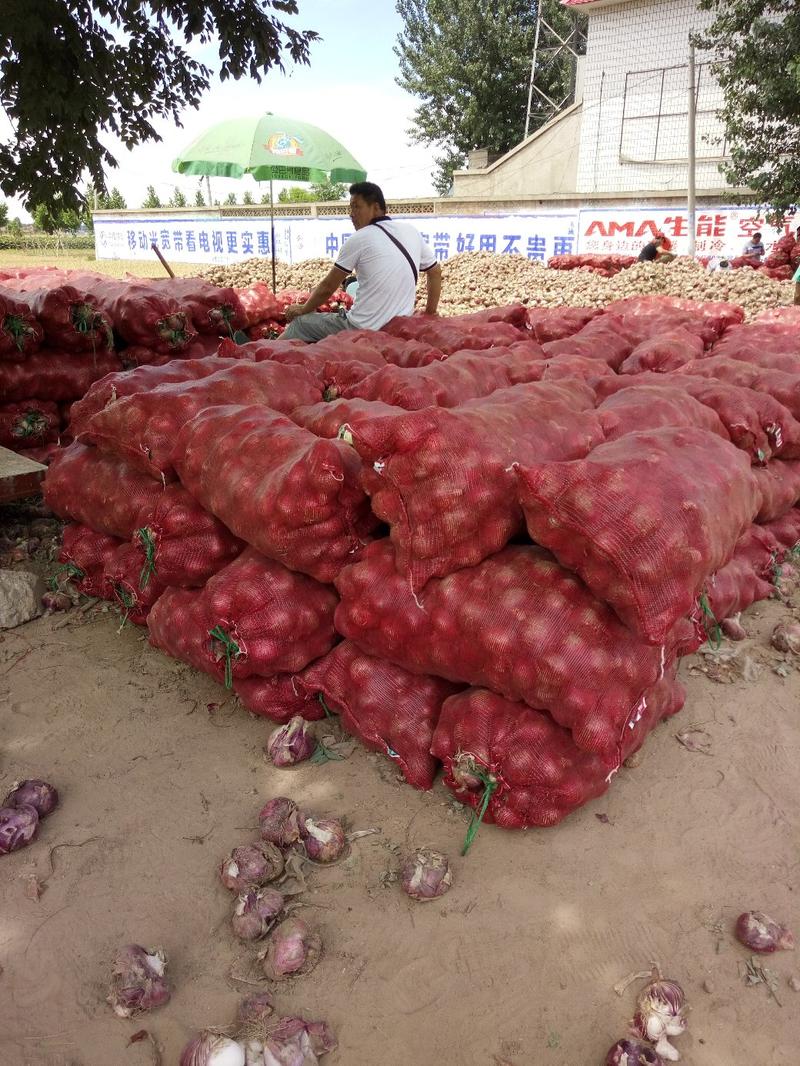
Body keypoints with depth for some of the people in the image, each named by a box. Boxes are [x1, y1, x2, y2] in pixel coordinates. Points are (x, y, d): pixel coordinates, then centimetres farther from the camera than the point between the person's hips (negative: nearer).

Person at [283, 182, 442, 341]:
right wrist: (430, 313, 22)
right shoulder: (412, 232, 5)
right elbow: (436, 272, 16)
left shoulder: (359, 238, -9)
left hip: (362, 330, -7)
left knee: (299, 323, 11)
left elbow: (327, 287, -2)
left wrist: (303, 309, 13)